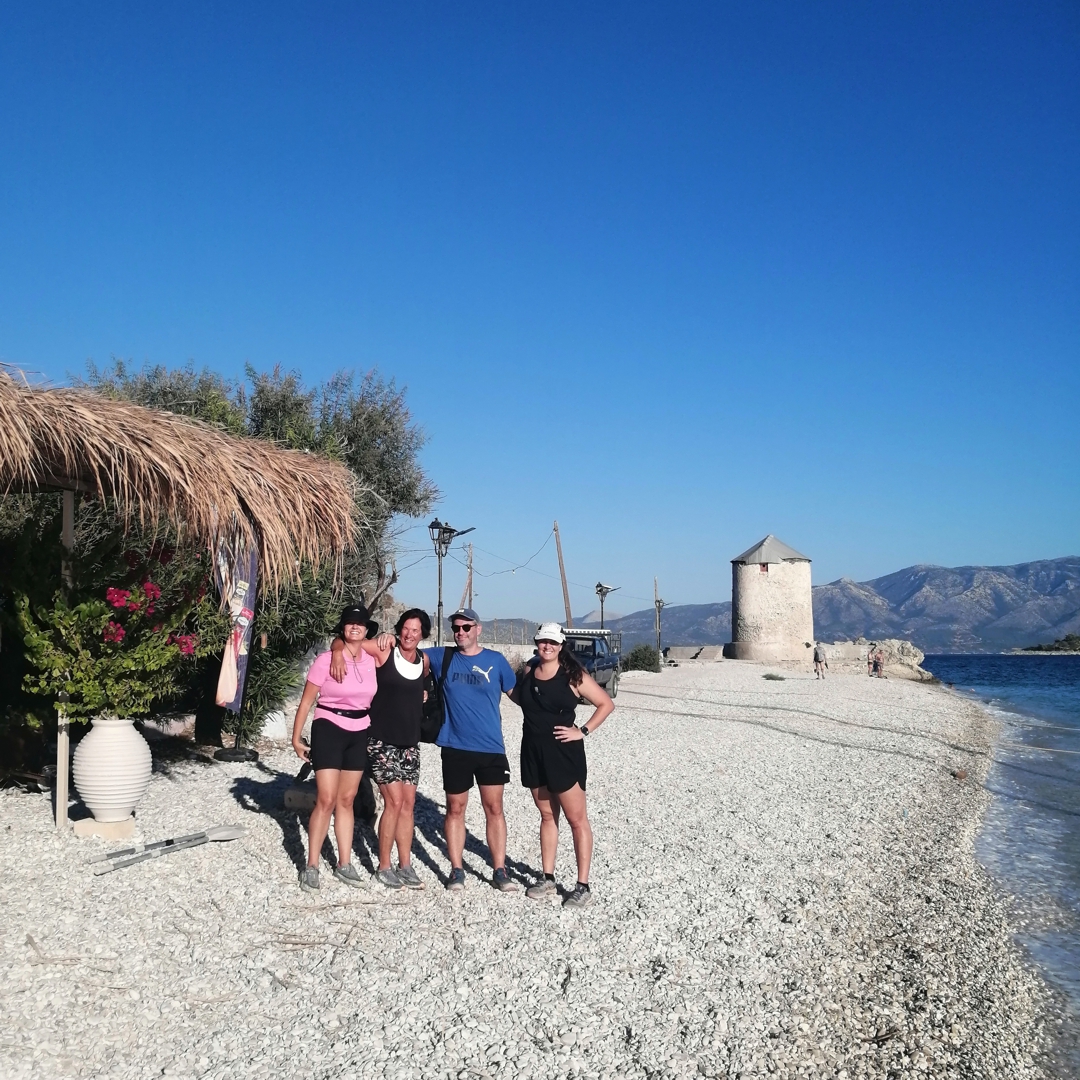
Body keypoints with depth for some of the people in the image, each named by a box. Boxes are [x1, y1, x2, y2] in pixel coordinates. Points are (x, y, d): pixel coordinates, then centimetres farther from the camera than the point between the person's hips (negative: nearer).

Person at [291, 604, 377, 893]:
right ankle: (311, 866, 0)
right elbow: (306, 701, -7)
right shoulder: (326, 659, -10)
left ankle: (344, 864, 17)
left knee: (346, 800, 10)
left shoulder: (372, 661, 3)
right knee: (326, 800, -9)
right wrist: (296, 738, -7)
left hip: (359, 734, 5)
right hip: (329, 730, -4)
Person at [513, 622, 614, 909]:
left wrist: (583, 731, -12)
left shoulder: (573, 675, -9)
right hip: (533, 753, 6)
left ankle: (583, 887, 4)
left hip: (563, 754, -6)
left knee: (577, 819, 0)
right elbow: (520, 699, 23)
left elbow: (606, 704, -7)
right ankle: (548, 879, 23)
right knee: (547, 816, 15)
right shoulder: (529, 672, 5)